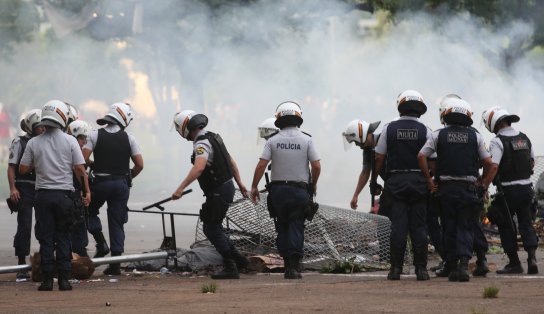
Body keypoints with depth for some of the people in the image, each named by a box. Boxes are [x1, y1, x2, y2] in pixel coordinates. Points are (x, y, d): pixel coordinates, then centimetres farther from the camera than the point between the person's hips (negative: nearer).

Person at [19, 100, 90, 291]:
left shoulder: (34, 143, 0)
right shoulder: (70, 141, -3)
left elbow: (22, 169, 3)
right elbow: (80, 169, -4)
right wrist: (87, 191, 6)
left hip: (43, 194, 1)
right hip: (64, 194, -1)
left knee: (46, 239, 4)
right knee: (63, 238, 6)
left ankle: (47, 279, 1)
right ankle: (64, 279, 3)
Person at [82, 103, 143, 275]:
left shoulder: (95, 135, -3)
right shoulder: (128, 138, 0)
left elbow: (83, 158, -12)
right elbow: (139, 165, -2)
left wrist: (95, 166, 9)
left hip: (100, 183, -1)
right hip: (121, 184, 2)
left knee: (90, 211, 22)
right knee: (117, 222, 6)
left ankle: (101, 243, 1)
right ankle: (115, 263, 4)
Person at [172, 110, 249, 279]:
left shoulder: (202, 144, -20)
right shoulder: (214, 137, 12)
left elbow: (198, 168, -37)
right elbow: (231, 161, 20)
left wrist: (180, 189, -41)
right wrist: (239, 183, 28)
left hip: (218, 192, -10)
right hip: (227, 187, 10)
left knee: (212, 229, -2)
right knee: (211, 227, 17)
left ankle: (230, 269, 0)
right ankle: (238, 259, 20)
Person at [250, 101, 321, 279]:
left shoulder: (273, 141, -1)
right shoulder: (306, 140, -2)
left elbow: (261, 165, -7)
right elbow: (316, 166, -6)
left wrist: (254, 187, 2)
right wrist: (313, 184, 11)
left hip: (278, 189, 1)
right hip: (300, 190, -1)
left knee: (282, 228, 14)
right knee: (296, 227, 0)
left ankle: (288, 264, 12)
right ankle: (294, 266, -13)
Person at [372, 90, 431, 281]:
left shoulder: (389, 129, 1)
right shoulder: (424, 131, -1)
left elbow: (379, 158, 2)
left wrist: (373, 180, 10)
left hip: (396, 181, 0)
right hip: (419, 182, 0)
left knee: (398, 226, 0)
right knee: (418, 226, 3)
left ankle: (396, 268, -2)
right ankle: (421, 268, 2)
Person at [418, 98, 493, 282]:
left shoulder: (439, 135, 2)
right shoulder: (475, 136, 3)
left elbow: (421, 156, -5)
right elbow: (487, 163, 2)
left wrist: (429, 179, 3)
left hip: (446, 188, 1)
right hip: (468, 188, 0)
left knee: (449, 230, 8)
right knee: (465, 229, 2)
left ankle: (451, 268, 9)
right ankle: (464, 264, -16)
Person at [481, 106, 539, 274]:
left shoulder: (498, 142, -15)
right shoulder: (524, 138, 8)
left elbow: (493, 167, -24)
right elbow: (532, 162, 19)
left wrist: (484, 187, -19)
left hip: (509, 190, -6)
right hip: (527, 187, 6)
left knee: (506, 226, 7)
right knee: (526, 224, 11)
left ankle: (514, 263, 7)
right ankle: (532, 257, -5)